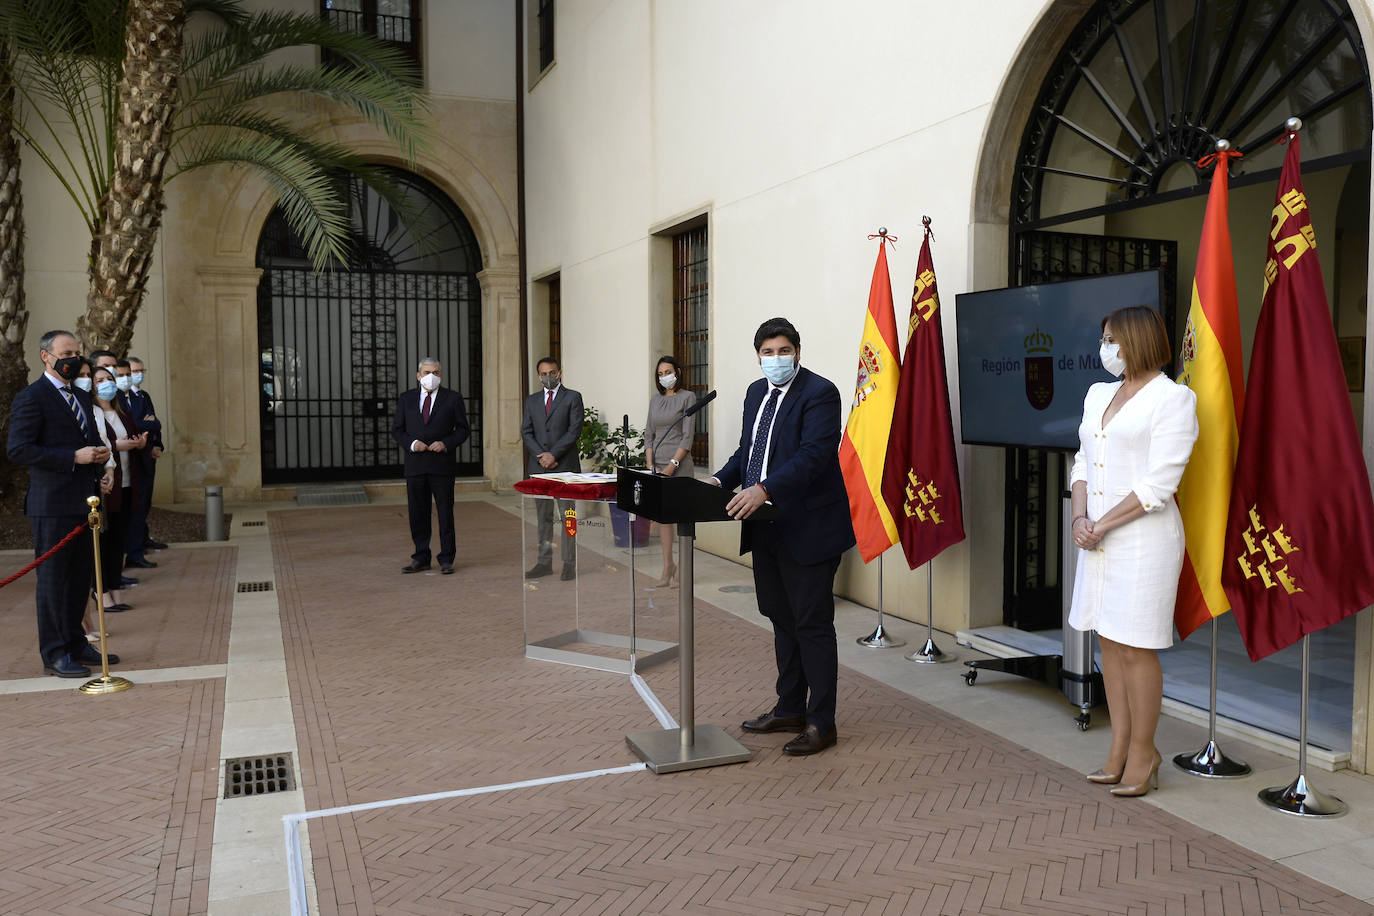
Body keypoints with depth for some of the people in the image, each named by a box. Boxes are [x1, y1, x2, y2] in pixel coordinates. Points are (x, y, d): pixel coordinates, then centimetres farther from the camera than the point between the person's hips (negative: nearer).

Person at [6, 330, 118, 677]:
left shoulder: (83, 398, 17)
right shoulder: (30, 399, -9)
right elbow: (17, 449, -17)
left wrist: (100, 452, 4)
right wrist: (74, 457, -21)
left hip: (83, 502, 8)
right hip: (53, 505, -8)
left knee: (80, 578, 14)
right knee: (53, 580, 1)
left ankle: (76, 644, 26)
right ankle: (54, 654, 10)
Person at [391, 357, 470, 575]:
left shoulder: (453, 398, 4)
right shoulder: (406, 399, 10)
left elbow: (462, 429, 3)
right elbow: (397, 429, 11)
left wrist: (446, 444, -13)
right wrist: (411, 443, -8)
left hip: (442, 465, -2)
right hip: (415, 465, 3)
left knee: (445, 512, 1)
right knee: (417, 513, 7)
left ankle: (446, 559, 8)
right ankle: (421, 559, 17)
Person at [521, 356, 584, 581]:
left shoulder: (572, 398, 2)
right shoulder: (532, 400, 15)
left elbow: (575, 430, -7)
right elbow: (526, 432, 8)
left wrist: (553, 454, -13)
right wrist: (541, 456, -7)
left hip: (565, 464, -4)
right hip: (538, 466, 4)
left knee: (567, 515, -3)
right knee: (543, 516, 8)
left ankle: (569, 563, 1)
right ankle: (544, 562, 13)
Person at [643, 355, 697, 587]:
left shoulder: (687, 397, -2)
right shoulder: (655, 399, 14)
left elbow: (688, 435, -8)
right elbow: (649, 433, 14)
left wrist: (672, 465, -14)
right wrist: (650, 464, 2)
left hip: (679, 463, -6)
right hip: (657, 464, 6)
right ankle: (668, 566, 12)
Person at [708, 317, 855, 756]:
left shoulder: (819, 393, -13)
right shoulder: (757, 392, 13)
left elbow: (813, 454, -24)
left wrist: (764, 489, -35)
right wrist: (721, 481, 0)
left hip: (807, 528, -8)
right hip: (766, 527, 8)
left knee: (813, 625, 0)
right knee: (782, 620, 18)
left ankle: (821, 723, 12)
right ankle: (790, 708, 32)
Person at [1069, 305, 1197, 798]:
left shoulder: (1173, 398, -9)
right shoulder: (1098, 394, 14)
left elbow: (1158, 484, -15)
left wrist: (1102, 525, -14)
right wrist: (1080, 518, -2)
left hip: (1145, 537, -7)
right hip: (1099, 537, 7)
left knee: (1136, 647, -1)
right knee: (1109, 642, 11)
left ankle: (1143, 753, 15)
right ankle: (1119, 750, 22)